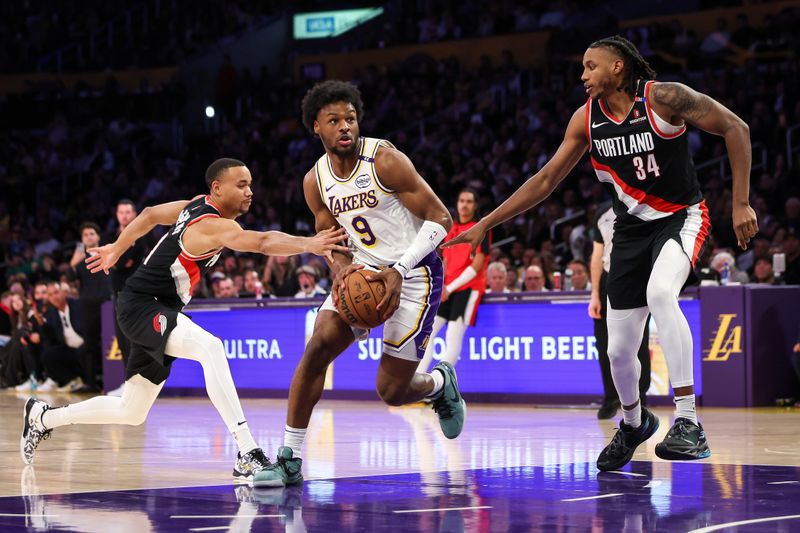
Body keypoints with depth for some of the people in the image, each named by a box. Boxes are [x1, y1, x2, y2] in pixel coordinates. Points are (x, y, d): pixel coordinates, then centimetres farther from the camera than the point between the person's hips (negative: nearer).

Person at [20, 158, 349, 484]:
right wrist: (308, 245, -54)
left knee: (131, 413, 17)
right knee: (210, 346, -36)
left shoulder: (197, 205, 6)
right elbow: (262, 242, -41)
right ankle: (247, 455, -42)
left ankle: (44, 418, 37)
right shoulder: (213, 225, -23)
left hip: (157, 313, 11)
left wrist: (116, 249, 32)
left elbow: (150, 215, 20)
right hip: (141, 306, -11)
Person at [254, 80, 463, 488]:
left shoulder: (385, 160, -18)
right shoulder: (315, 182, 0)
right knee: (317, 348, -15)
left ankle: (440, 384, 31)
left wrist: (398, 271, -25)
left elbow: (441, 219, -16)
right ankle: (289, 460, -9)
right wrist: (342, 268, -14)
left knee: (392, 390, -5)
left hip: (414, 272, -5)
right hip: (365, 272, 5)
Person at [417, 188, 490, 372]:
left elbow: (477, 265, -10)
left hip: (468, 288, -7)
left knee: (453, 338, -17)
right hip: (447, 289, 7)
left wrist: (450, 288, -13)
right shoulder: (452, 229, 17)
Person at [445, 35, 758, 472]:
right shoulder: (586, 118, -3)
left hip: (680, 217, -5)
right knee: (619, 348, 4)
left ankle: (688, 423, -35)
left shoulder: (663, 98, -18)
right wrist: (485, 225, 2)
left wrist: (740, 204, -18)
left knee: (660, 293, -36)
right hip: (631, 228, 5)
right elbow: (545, 181, 5)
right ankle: (633, 422, 38)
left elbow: (735, 129, -13)